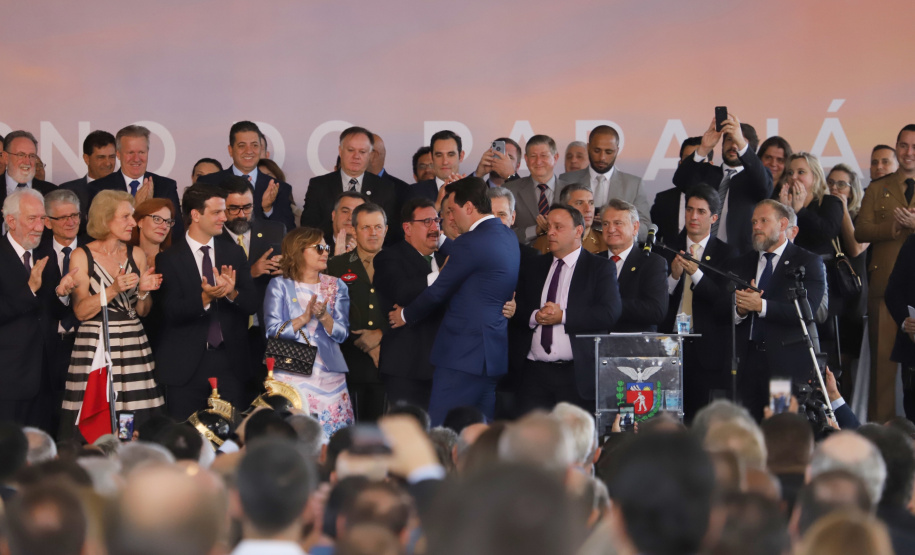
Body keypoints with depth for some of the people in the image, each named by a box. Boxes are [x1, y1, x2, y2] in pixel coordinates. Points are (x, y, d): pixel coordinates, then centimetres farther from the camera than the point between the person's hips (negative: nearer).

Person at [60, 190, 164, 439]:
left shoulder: (136, 254, 10)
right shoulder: (81, 256, 0)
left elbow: (143, 311, 13)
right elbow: (81, 311, -6)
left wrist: (144, 291, -7)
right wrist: (113, 290, -17)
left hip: (133, 345, 3)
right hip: (94, 347, -3)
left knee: (136, 429, -4)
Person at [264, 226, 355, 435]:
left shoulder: (337, 286, 12)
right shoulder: (279, 285, 4)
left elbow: (341, 333, 2)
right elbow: (272, 331, -5)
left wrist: (324, 317, -15)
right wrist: (304, 318, -16)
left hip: (329, 377, 3)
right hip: (290, 376, -2)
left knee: (333, 435, -5)